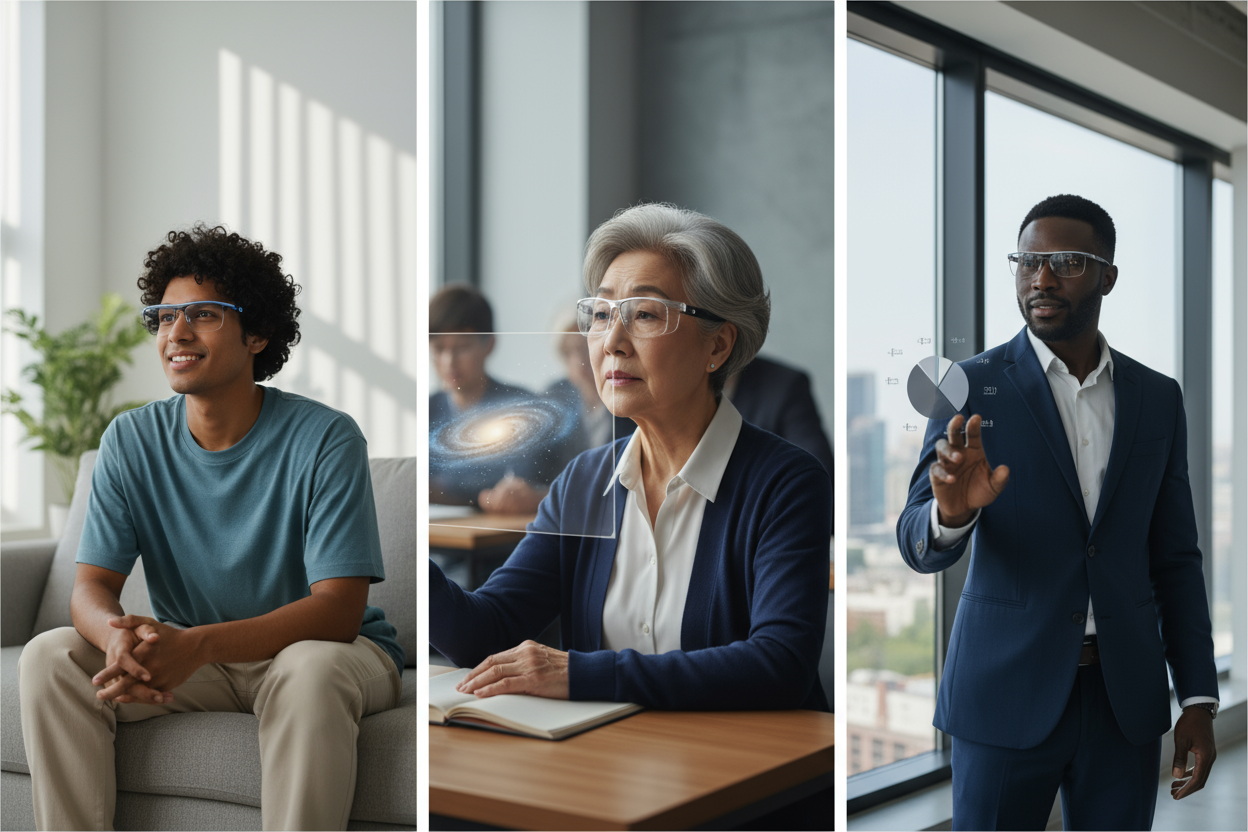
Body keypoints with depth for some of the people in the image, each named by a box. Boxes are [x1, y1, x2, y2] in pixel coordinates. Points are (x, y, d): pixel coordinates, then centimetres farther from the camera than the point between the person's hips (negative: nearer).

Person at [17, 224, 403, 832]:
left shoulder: (325, 439, -17)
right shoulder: (132, 440, -2)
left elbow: (339, 609, -23)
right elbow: (92, 584, -5)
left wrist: (197, 644, -38)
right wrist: (118, 635, -32)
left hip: (330, 650, -4)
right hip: (190, 661, 4)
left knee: (310, 670, -38)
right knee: (50, 656, -17)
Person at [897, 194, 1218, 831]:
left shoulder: (1158, 398, 7)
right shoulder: (973, 387, -4)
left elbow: (1175, 557, 10)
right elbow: (918, 546, -9)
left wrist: (1199, 700, 5)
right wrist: (952, 511, -33)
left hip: (1127, 696, 3)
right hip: (1006, 692, -3)